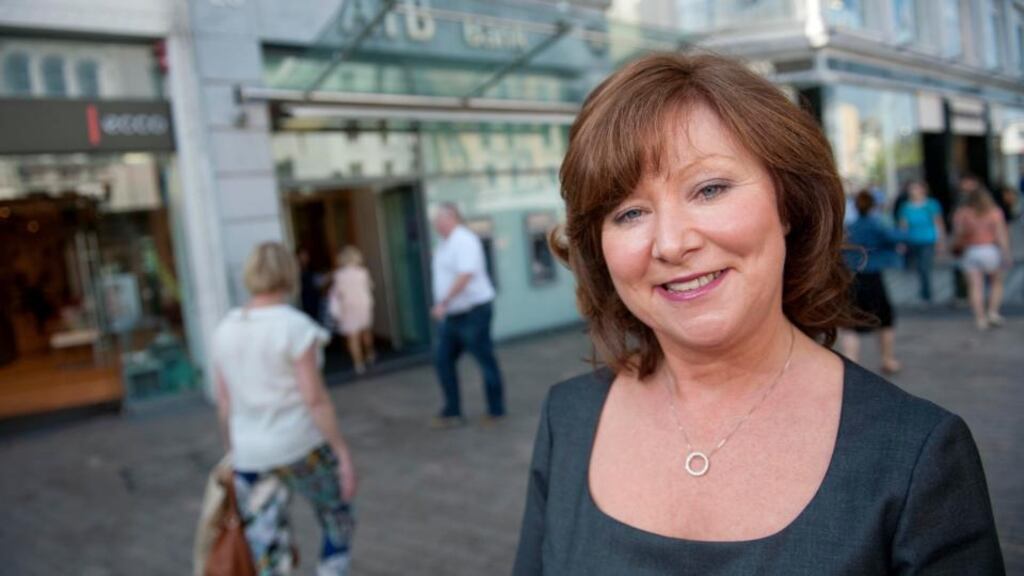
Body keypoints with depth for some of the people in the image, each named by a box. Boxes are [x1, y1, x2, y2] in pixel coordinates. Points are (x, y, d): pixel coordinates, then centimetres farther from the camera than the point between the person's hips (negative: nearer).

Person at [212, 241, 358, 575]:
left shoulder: (226, 329, 4)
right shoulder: (295, 326, -13)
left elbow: (224, 404, 8)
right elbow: (315, 399, -16)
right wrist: (343, 453, -10)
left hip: (250, 457, 5)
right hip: (302, 449, -5)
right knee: (338, 520, 23)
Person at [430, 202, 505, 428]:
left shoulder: (464, 241, -16)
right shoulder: (444, 244, 14)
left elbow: (465, 275, -27)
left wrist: (443, 303, -26)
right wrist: (441, 307, 13)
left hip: (473, 310, -9)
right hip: (452, 315, 10)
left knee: (486, 360, 3)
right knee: (443, 360, 7)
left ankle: (496, 410, 16)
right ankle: (452, 412, 15)